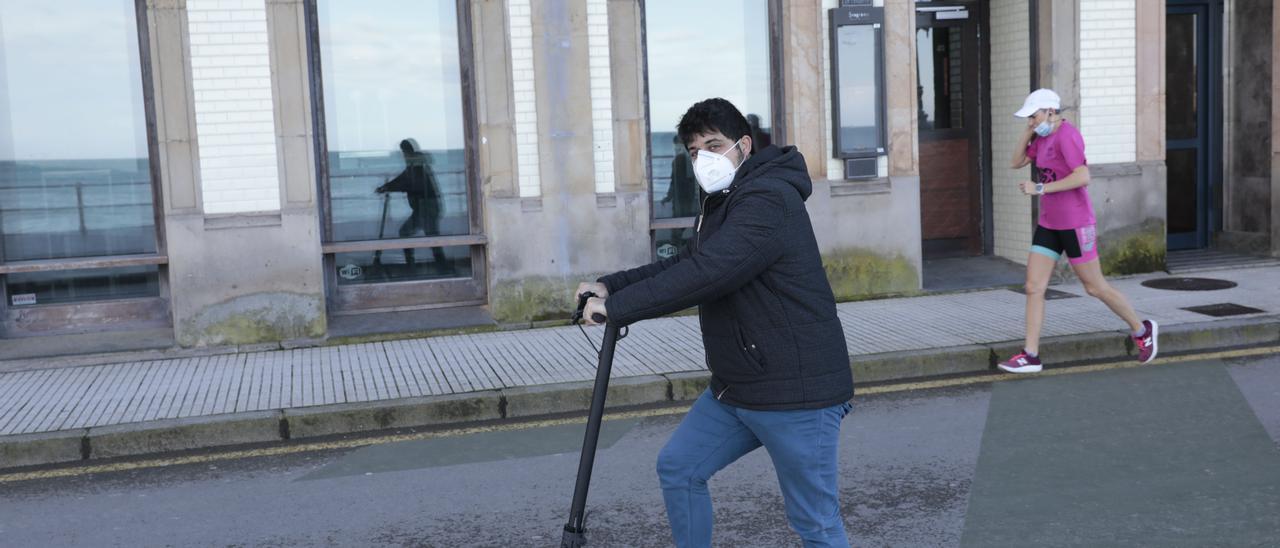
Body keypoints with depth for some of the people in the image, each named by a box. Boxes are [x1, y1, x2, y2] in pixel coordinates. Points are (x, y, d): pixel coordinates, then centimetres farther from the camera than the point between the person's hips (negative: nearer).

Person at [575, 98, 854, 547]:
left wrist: (617, 306, -22)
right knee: (678, 467, 14)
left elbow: (704, 274, -28)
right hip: (736, 389, 10)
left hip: (795, 393, -10)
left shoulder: (768, 201, -19)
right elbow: (683, 264, 18)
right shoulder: (723, 204, 16)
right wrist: (611, 285, 3)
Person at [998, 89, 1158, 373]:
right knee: (1033, 287, -1)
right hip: (1050, 223, 9)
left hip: (1075, 222, -8)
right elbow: (1017, 162, 13)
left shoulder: (1066, 135, -19)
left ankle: (1141, 330, 28)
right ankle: (1030, 356, 2)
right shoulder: (1045, 135, 10)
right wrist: (1030, 128, 2)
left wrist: (1040, 189, -24)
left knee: (1095, 288, 5)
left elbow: (1083, 177, -29)